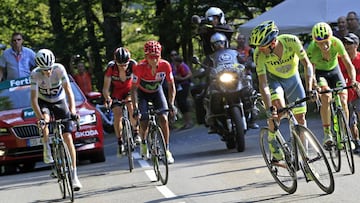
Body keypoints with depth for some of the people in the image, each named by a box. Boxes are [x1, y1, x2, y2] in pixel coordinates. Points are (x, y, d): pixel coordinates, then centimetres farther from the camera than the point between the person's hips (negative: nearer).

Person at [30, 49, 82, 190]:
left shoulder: (59, 69, -25)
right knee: (45, 119, -38)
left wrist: (72, 111, -42)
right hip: (43, 102, 0)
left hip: (60, 102, 0)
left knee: (68, 137, -10)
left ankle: (74, 175, -6)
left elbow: (68, 91, -28)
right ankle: (47, 150, -18)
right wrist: (40, 118, -42)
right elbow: (34, 99, -29)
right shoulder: (35, 74, -26)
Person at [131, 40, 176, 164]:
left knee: (164, 118, -17)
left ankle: (167, 150, -8)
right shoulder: (139, 67, -32)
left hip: (157, 92, 1)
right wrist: (135, 109, -37)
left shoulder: (165, 65, -26)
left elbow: (171, 86, -17)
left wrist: (171, 104, -28)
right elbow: (134, 89, -29)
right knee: (143, 122, -11)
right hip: (142, 93, -1)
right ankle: (143, 144, 23)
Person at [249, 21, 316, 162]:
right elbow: (263, 84, -33)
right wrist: (269, 109, -44)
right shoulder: (259, 54, -32)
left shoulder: (291, 41, -33)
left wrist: (309, 89, -39)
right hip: (273, 79, -2)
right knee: (278, 106, -30)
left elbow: (307, 64, -29)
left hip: (292, 78, 2)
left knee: (300, 117, -1)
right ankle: (272, 140, -9)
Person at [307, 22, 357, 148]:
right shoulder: (312, 49, -32)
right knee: (326, 97, -27)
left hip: (334, 70, 2)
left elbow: (348, 64, -29)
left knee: (343, 101, -14)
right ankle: (327, 133, -20)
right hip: (319, 73, -2)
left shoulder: (336, 43, -29)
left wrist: (353, 80, -46)